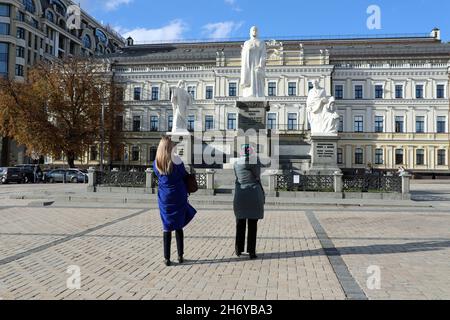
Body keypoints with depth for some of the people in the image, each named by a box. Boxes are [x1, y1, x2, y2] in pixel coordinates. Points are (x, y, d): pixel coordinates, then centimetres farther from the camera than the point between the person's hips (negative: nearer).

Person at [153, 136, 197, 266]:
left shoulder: (156, 163, 1)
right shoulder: (176, 160, -11)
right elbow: (184, 175, -2)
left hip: (164, 198, 2)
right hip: (178, 197, -2)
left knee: (167, 227, 8)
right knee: (178, 226, 9)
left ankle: (167, 258, 10)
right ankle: (180, 256, 16)